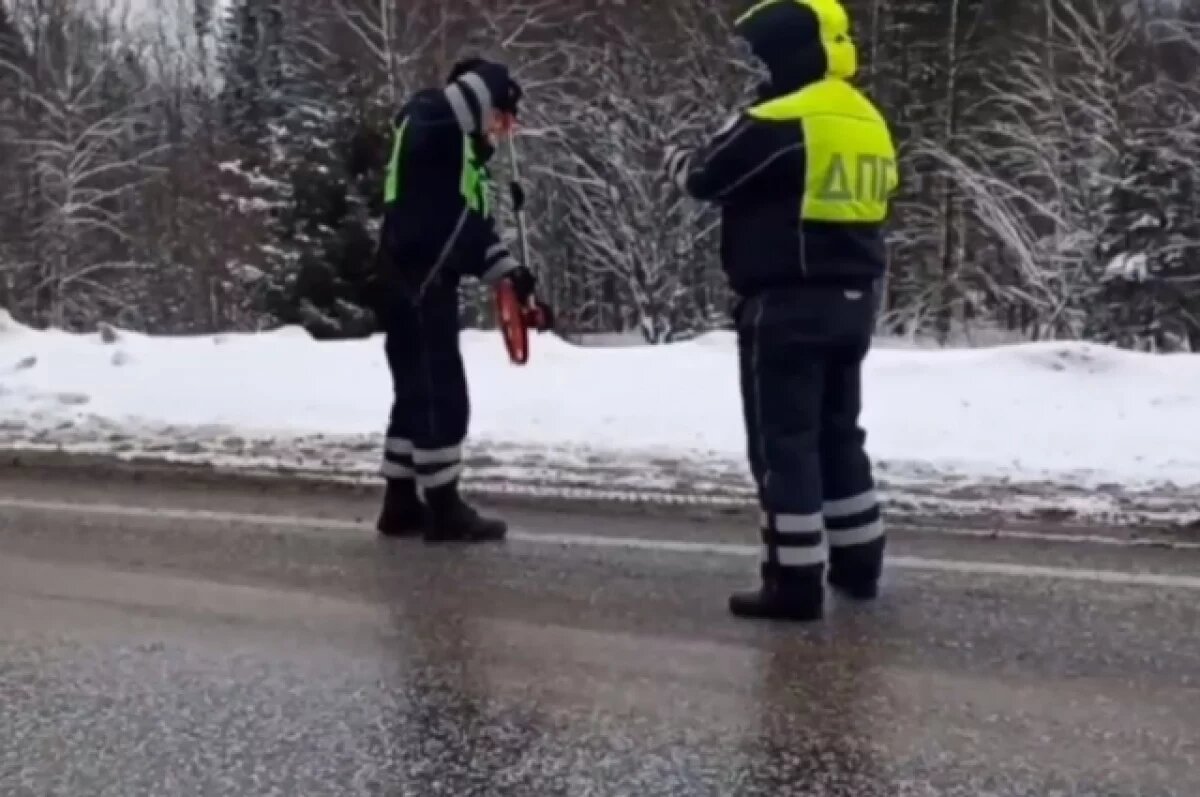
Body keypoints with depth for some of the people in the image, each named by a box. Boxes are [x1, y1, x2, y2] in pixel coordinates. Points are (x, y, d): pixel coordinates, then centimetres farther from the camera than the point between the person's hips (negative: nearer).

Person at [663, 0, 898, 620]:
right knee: (838, 435, 19)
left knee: (784, 445, -2)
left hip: (787, 306, -8)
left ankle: (796, 582, 0)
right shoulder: (870, 125, 11)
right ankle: (858, 563, 28)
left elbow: (709, 178, -5)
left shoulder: (779, 123, -16)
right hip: (850, 303, 8)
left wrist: (677, 160, 17)